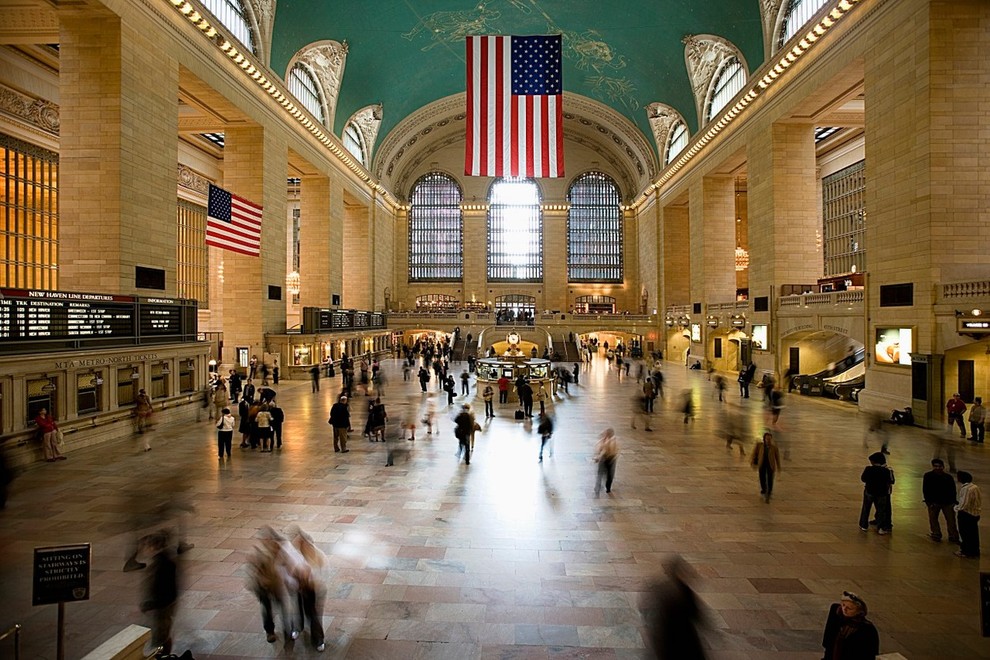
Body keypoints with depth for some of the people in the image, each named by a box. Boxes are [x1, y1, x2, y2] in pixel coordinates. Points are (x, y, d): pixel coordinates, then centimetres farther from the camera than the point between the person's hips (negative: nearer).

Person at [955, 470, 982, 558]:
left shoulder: (965, 489, -24)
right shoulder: (975, 487, 2)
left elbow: (964, 504, -24)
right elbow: (980, 501, 10)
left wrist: (957, 508, -7)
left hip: (966, 514, -8)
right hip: (975, 513, 8)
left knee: (965, 534, 6)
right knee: (974, 533, 19)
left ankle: (966, 552, 16)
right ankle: (975, 551, 31)